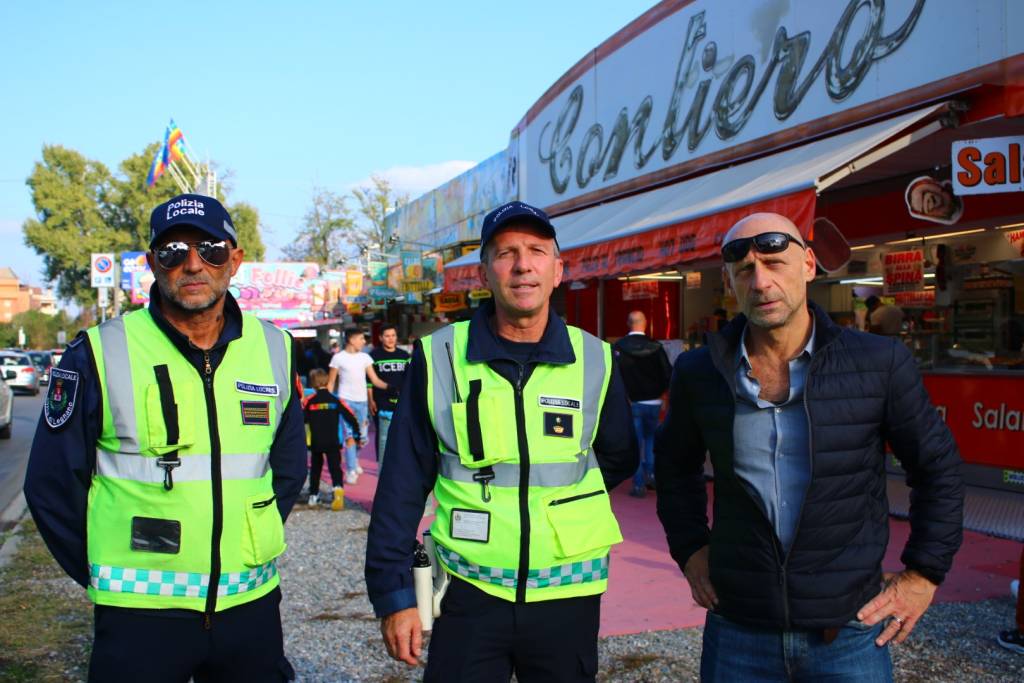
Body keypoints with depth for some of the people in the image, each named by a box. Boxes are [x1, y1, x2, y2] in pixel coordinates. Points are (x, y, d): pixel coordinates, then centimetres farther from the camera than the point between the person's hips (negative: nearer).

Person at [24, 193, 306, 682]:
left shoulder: (273, 349, 2)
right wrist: (106, 578, 1)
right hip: (139, 614, -3)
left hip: (252, 605, 3)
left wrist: (252, 548, 9)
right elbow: (52, 484, -1)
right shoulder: (101, 353, -8)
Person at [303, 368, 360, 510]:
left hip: (315, 443, 1)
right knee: (335, 467, -3)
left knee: (315, 467, 18)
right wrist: (357, 434, 7)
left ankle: (313, 496, 22)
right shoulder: (336, 400, -1)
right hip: (333, 442, -1)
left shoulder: (309, 402, -3)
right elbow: (351, 417, -2)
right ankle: (338, 488, -29)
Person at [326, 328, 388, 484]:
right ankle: (350, 471, -6)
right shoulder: (338, 358, -3)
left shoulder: (365, 357, 6)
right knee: (350, 437, -11)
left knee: (362, 438, 10)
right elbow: (331, 382, 1)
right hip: (346, 401, -4)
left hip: (362, 401, 4)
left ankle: (354, 460, 36)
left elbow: (375, 380, 1)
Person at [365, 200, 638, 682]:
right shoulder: (438, 357, -6)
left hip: (568, 595, 2)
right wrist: (393, 593, -5)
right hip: (468, 593, -1)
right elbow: (403, 484, -4)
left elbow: (619, 460, 12)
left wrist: (560, 499, 3)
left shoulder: (595, 361, -3)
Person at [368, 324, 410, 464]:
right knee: (383, 437, -1)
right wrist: (371, 401, -7)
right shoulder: (374, 355, -2)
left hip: (402, 403, 4)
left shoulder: (404, 355, 9)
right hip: (382, 404, -4)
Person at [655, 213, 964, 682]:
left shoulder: (881, 363, -7)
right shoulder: (697, 373, -1)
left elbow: (938, 467, 4)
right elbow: (676, 464, 16)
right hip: (736, 630, 2)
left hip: (850, 632, -1)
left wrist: (924, 573, 1)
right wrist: (690, 548, 8)